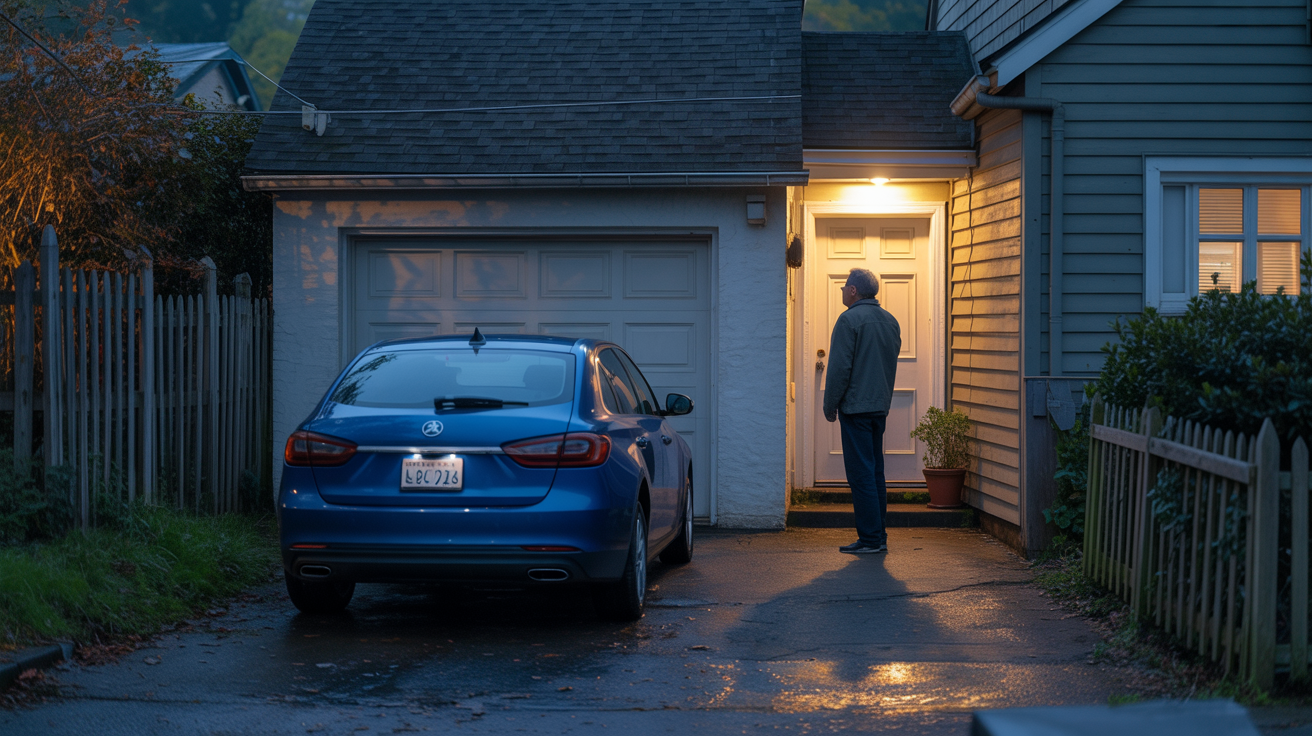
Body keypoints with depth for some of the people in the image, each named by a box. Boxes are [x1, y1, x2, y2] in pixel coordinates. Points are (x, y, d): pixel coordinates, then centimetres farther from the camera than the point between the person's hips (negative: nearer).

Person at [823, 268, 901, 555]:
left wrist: (830, 406, -6)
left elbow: (839, 368, -14)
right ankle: (879, 536, 14)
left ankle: (870, 538, -8)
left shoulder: (850, 320, -11)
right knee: (876, 472, 12)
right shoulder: (891, 321, 14)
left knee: (861, 473, -7)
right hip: (880, 407, 8)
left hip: (856, 407, -8)